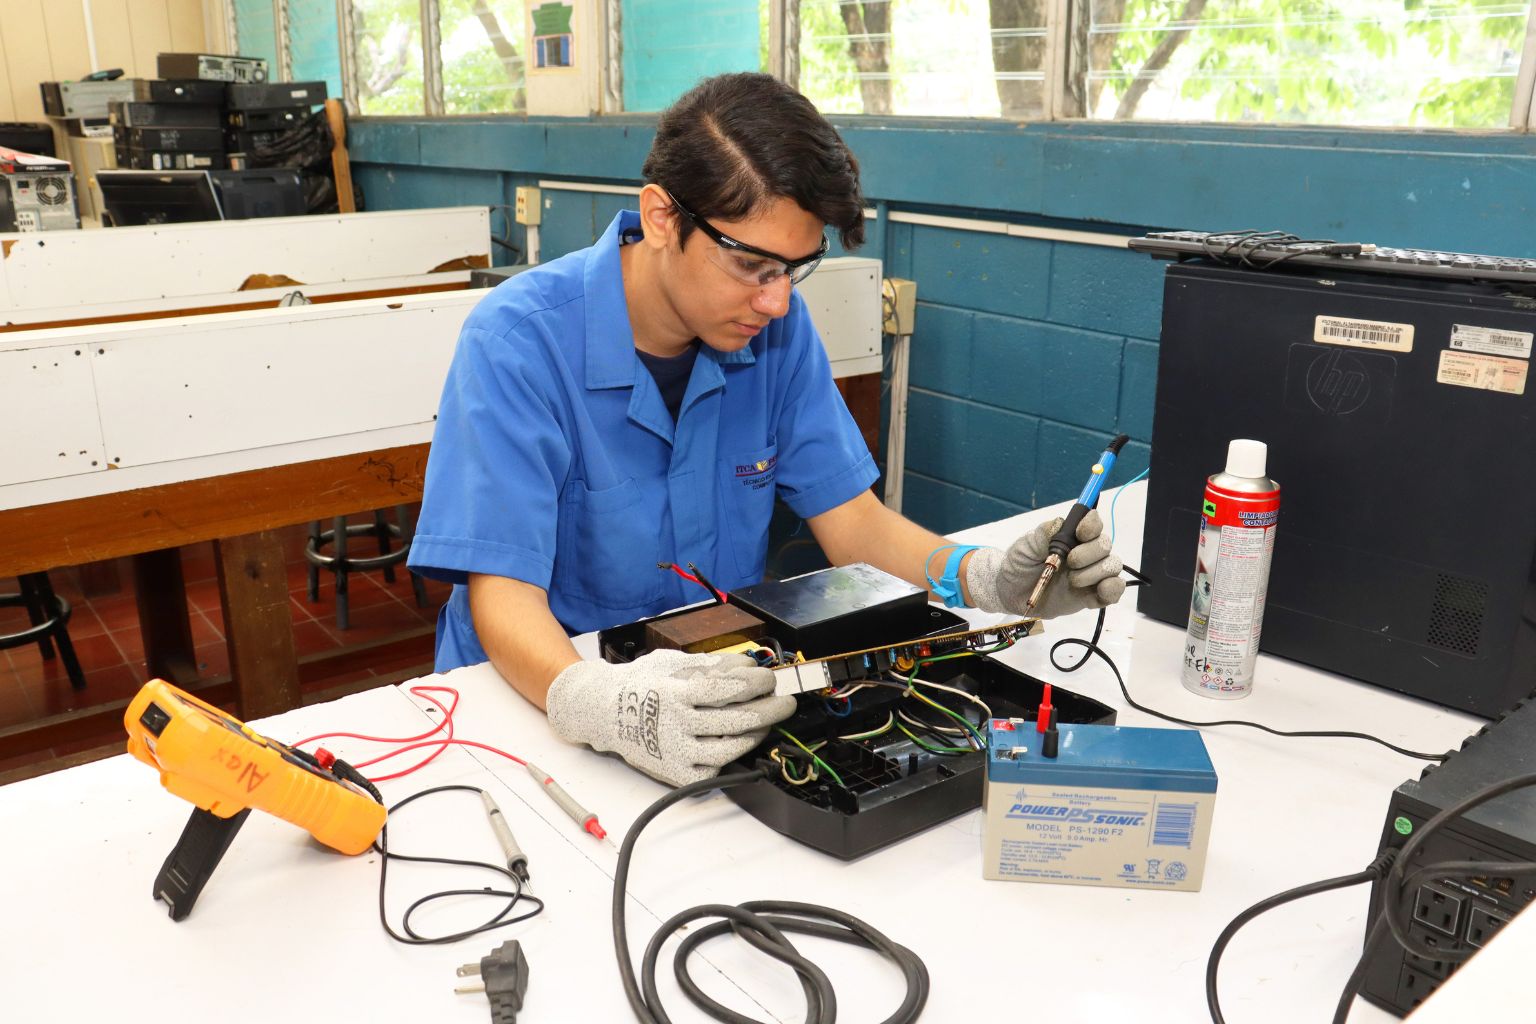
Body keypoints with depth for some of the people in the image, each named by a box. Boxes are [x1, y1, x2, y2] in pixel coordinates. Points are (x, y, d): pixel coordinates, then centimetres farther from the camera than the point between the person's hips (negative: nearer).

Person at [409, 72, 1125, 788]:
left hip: (723, 682, 3)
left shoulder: (776, 326, -1)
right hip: (528, 699, -2)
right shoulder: (517, 343, -17)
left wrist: (986, 579, -18)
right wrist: (598, 704, -42)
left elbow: (851, 520, 1)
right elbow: (504, 595, -22)